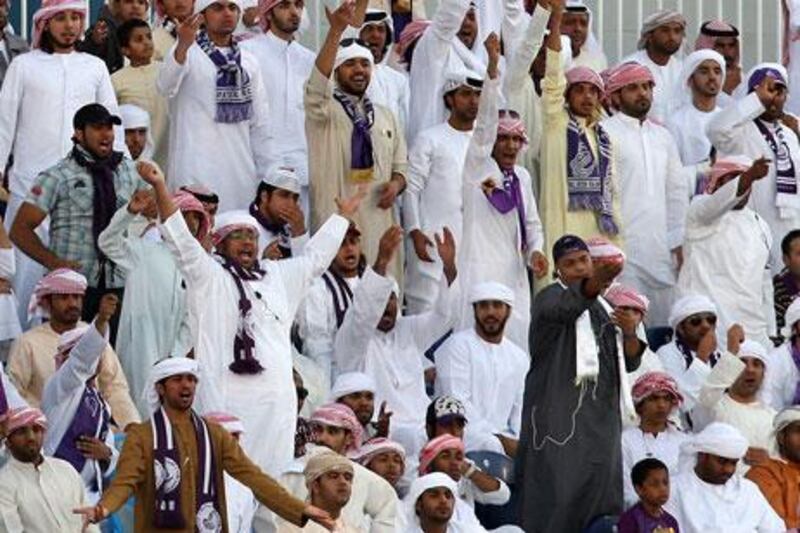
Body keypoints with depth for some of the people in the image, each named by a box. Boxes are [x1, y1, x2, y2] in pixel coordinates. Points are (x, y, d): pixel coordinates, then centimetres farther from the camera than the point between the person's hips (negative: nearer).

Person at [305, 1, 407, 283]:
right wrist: (336, 31, -31)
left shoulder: (385, 116, 18)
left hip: (379, 218, 5)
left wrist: (396, 184, -3)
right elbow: (317, 83, -20)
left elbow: (400, 165, 22)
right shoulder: (325, 110, 1)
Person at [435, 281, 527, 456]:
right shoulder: (458, 345, 0)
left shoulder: (519, 358, 19)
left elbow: (521, 410, 15)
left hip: (503, 440, 6)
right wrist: (500, 440, -16)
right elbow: (457, 404, -10)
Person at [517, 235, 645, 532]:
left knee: (601, 496, 2)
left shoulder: (605, 307, 20)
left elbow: (629, 363, 17)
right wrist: (595, 282, -48)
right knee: (559, 495, -13)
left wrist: (630, 334, -5)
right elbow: (564, 307, -28)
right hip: (560, 415, -6)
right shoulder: (550, 298, -1)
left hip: (602, 416, 6)